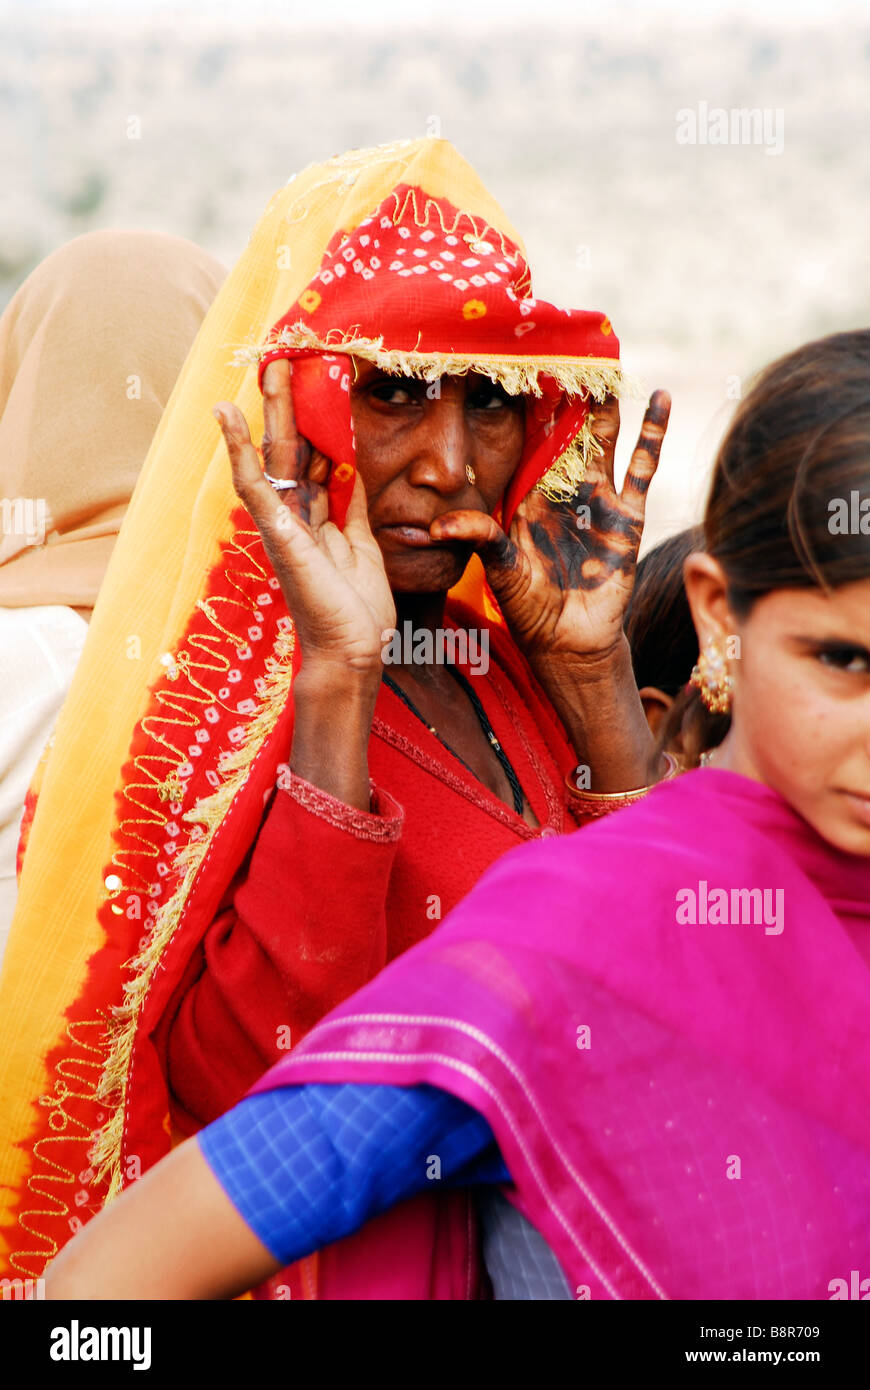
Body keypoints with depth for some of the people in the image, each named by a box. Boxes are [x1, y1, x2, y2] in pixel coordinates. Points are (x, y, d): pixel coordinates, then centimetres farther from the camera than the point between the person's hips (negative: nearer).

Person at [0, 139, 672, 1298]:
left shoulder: (506, 662, 2)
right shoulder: (205, 691, -15)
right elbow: (249, 1092, -27)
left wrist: (593, 668, -8)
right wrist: (337, 683, -29)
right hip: (347, 1265, -6)